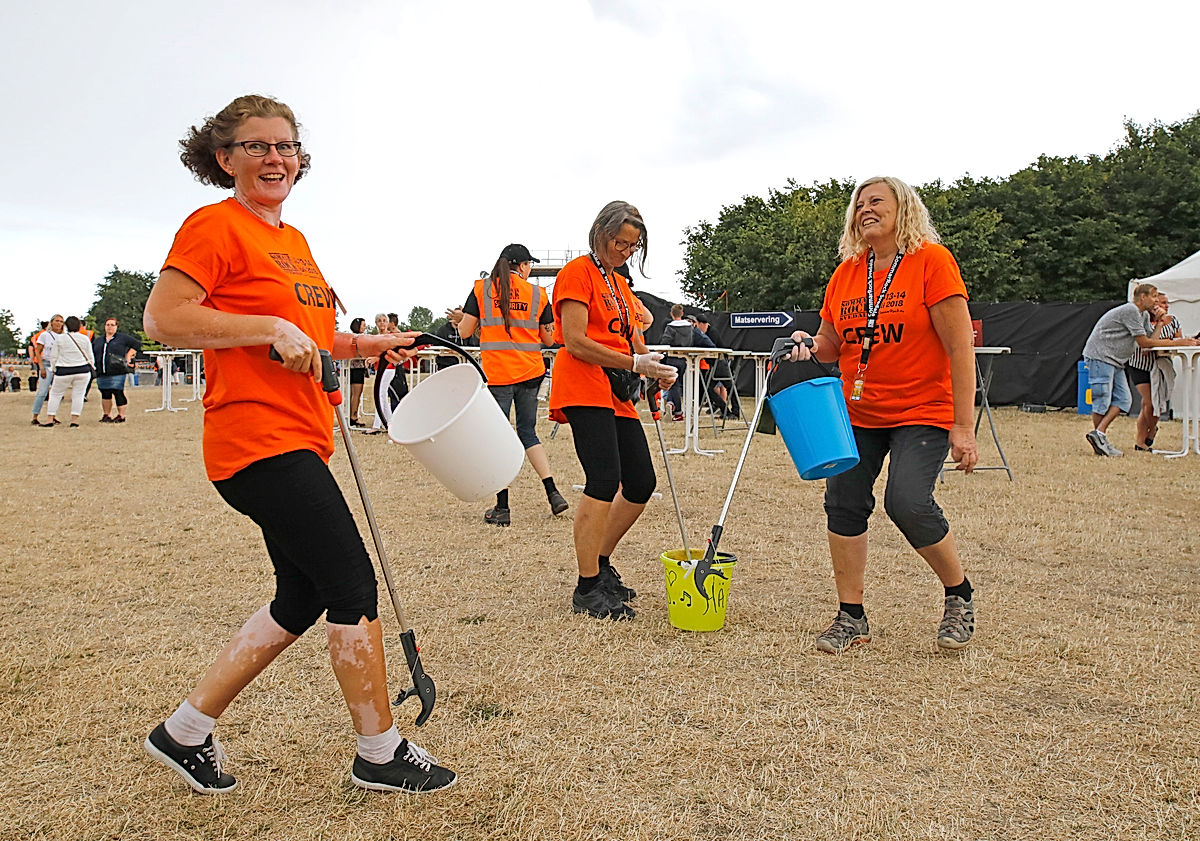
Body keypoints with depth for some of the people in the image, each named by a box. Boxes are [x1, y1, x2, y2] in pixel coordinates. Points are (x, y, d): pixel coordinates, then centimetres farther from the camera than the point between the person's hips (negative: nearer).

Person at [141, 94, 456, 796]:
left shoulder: (294, 240, 19)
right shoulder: (216, 225, -7)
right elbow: (163, 319, -17)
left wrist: (370, 344, 14)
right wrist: (272, 327, -20)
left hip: (300, 441, 10)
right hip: (260, 440, -10)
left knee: (302, 598, 13)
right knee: (354, 585, -6)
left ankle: (186, 732, 26)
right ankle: (382, 753, 10)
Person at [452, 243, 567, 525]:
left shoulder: (481, 289, 1)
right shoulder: (538, 293, 5)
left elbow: (465, 332, 0)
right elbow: (549, 339, 8)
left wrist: (461, 318, 21)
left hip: (496, 374, -2)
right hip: (530, 373, 2)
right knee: (528, 432, 15)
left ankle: (502, 507, 5)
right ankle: (553, 493, 6)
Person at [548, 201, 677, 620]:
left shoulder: (621, 284, 23)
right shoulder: (578, 273, -3)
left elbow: (631, 339, 23)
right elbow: (575, 342, -13)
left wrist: (654, 368, 0)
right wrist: (634, 363, -16)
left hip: (617, 395, 9)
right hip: (584, 387, -9)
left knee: (642, 483, 6)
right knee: (604, 482, -17)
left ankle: (601, 564, 23)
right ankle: (587, 589, -8)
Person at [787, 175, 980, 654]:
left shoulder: (932, 260, -10)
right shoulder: (845, 273, 6)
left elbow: (960, 348, -14)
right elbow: (830, 345, 16)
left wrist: (963, 426, -18)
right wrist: (808, 346, -9)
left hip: (922, 413, -5)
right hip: (857, 414, 6)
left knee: (908, 502, -20)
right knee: (843, 503, -1)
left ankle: (959, 596, 8)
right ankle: (851, 618, 13)